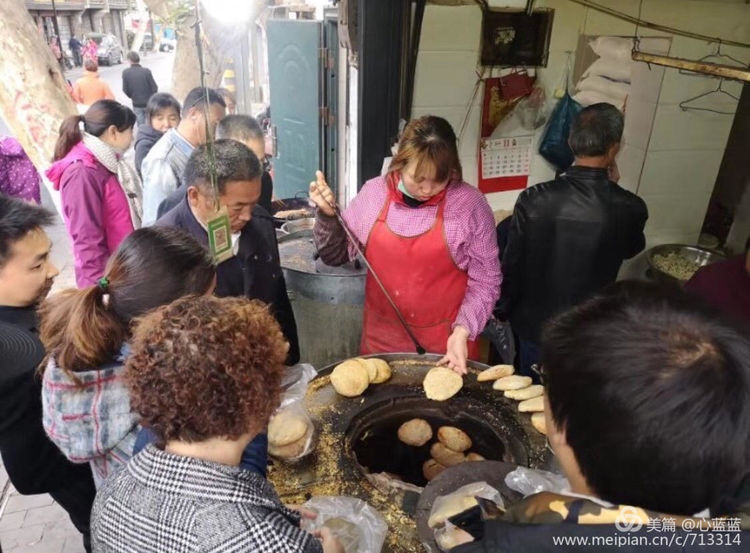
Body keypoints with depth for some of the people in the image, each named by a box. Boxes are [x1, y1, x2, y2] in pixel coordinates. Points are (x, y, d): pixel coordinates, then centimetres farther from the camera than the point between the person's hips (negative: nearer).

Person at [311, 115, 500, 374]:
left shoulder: (470, 204, -12)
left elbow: (484, 281, -6)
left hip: (446, 344, -2)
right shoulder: (374, 193, -4)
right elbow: (336, 255, 7)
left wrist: (462, 331, -18)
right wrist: (327, 215, -8)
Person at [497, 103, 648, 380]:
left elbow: (512, 264, -13)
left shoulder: (534, 199, -21)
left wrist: (501, 310, 4)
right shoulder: (631, 209, -18)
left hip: (535, 324, 0)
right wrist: (611, 188, 5)